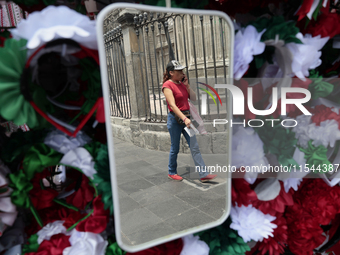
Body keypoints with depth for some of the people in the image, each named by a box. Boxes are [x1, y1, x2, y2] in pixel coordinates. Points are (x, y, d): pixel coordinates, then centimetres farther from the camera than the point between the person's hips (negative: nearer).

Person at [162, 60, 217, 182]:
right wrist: (184, 118, -31)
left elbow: (194, 98, 9)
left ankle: (203, 174, 6)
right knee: (175, 148, 7)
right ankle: (172, 172, 27)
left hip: (186, 117, 7)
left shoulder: (181, 84, 11)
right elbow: (172, 105, -22)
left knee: (195, 147, 2)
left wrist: (187, 85, -1)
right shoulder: (167, 85, -11)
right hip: (175, 118, -6)